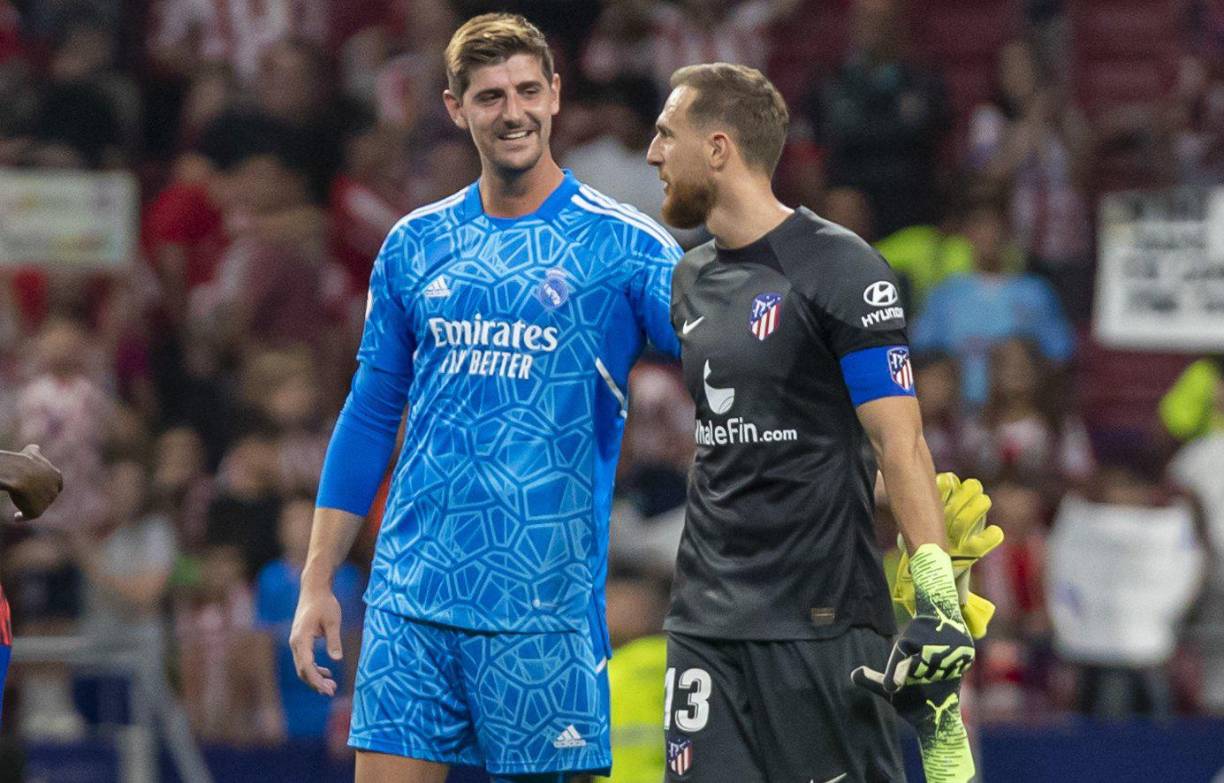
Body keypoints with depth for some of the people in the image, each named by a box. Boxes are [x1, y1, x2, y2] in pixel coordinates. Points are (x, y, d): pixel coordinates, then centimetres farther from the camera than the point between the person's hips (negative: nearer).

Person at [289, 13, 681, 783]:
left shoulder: (624, 246, -1)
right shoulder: (415, 245, 11)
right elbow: (370, 418, 16)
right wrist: (318, 582, 12)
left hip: (544, 609, -3)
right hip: (410, 600, 3)